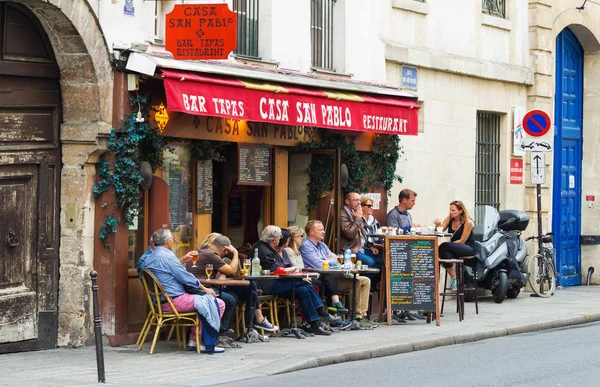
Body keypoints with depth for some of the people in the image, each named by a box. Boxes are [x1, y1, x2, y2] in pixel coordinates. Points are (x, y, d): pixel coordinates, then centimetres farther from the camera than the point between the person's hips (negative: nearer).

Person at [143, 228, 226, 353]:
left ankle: (194, 341, 21)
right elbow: (186, 278, -14)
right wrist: (205, 289, -3)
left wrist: (184, 260, 30)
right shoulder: (167, 256, -17)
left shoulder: (149, 258, 13)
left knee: (203, 301, 27)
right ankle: (208, 345, -4)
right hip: (175, 300, -11)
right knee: (217, 304, -7)